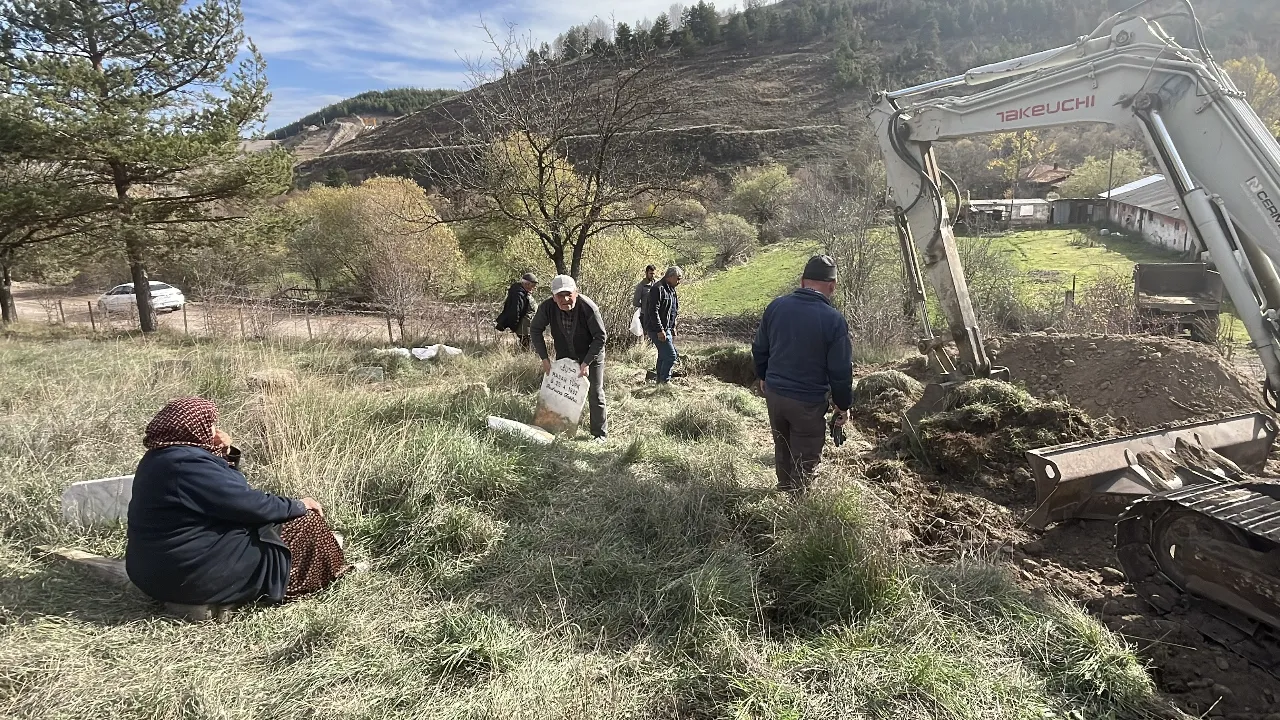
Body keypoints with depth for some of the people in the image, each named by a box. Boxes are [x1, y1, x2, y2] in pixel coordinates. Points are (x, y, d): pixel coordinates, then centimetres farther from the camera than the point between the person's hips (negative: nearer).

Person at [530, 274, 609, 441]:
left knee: (595, 395, 2)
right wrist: (544, 358, -10)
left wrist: (586, 363, -25)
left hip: (591, 354, -3)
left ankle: (600, 433, 15)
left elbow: (600, 337, -24)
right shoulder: (547, 307, -23)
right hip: (565, 356, 4)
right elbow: (536, 329, -6)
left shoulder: (589, 308, -32)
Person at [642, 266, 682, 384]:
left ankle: (660, 379, 27)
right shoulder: (658, 289, -17)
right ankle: (665, 381, -2)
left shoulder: (671, 289, 15)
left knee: (664, 355, 16)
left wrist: (673, 328, 22)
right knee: (671, 355, -11)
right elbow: (653, 311, -22)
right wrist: (660, 330, -24)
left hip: (666, 328, 10)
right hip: (657, 329, -10)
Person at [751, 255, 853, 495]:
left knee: (782, 450, 25)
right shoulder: (833, 320, -18)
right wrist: (843, 405, 1)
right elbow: (841, 370, -13)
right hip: (808, 402, -6)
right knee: (805, 460, 10)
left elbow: (759, 349, 8)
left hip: (774, 394, 6)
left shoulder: (776, 306, -3)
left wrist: (763, 377, 24)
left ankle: (785, 493, 42)